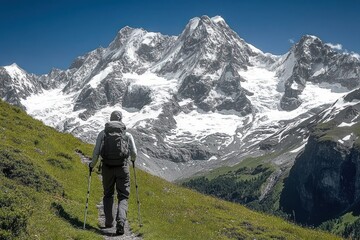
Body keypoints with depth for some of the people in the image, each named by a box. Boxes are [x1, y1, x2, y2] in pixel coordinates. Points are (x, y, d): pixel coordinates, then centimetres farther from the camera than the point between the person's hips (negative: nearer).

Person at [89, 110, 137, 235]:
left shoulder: (102, 133, 3)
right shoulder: (127, 134, 3)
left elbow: (96, 153, -2)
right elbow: (134, 154, 3)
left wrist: (92, 165, 15)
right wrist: (132, 159, 27)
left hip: (107, 168, 1)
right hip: (123, 168, -1)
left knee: (108, 195, 21)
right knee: (123, 197, 5)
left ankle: (109, 221, 21)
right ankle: (120, 222, -16)